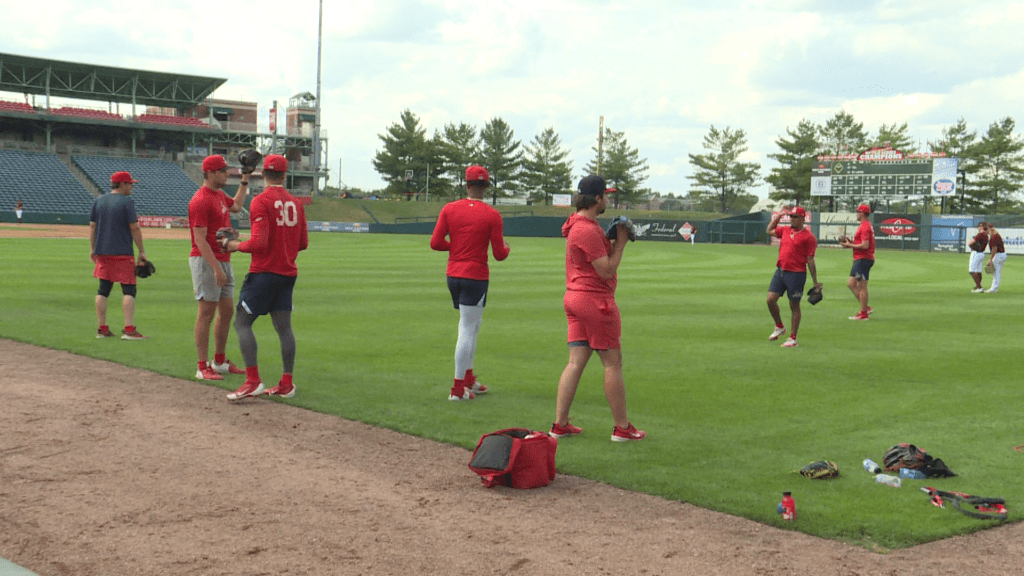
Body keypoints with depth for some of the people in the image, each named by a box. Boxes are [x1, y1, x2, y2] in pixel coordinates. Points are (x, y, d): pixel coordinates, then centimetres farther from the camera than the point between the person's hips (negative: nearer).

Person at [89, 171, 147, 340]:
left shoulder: (99, 201, 11)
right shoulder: (127, 202, -8)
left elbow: (92, 226, 11)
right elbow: (134, 228, -11)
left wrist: (92, 249, 17)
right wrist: (142, 251, -7)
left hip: (102, 253, 6)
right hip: (122, 253, -6)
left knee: (103, 290, 10)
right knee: (129, 290, -4)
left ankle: (102, 329, 10)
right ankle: (129, 329, -11)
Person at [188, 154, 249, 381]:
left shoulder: (220, 195, 14)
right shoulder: (200, 201, -16)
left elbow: (236, 206, 38)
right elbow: (200, 240, -21)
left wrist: (245, 182, 29)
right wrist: (216, 268, -26)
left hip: (224, 260, 10)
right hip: (206, 261, -10)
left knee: (227, 311, 12)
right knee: (207, 312, -8)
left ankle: (220, 362, 22)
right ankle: (203, 367, -5)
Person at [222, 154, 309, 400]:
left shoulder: (261, 202, -12)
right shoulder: (295, 203, 9)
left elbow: (259, 242, -19)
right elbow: (303, 243, 12)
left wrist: (236, 246, -3)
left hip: (264, 272, -7)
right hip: (288, 272, 7)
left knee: (242, 322, -2)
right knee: (284, 327, 9)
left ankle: (253, 381, -10)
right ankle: (286, 384, 11)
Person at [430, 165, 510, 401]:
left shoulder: (449, 209, 0)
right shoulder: (492, 215, -10)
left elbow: (435, 243, -2)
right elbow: (499, 254, -9)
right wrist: (507, 247, 14)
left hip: (453, 275, 6)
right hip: (475, 277, -5)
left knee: (471, 325, 21)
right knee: (467, 330, -2)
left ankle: (468, 379, 29)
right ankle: (458, 389, 0)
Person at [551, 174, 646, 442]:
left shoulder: (577, 224, 13)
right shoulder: (588, 230, -19)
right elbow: (606, 270, -19)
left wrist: (612, 239, 7)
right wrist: (620, 242, -10)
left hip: (574, 298, 10)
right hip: (595, 300, -10)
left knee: (575, 362, 8)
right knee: (613, 363, 0)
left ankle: (560, 424, 8)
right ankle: (622, 428, 7)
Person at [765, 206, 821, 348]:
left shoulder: (808, 237, -6)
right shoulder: (785, 230, 12)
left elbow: (810, 260, -6)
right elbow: (769, 230, 30)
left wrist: (815, 282, -4)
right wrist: (779, 215, 22)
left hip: (796, 274, -6)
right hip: (780, 271, 6)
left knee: (794, 306, 2)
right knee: (771, 300, -2)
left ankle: (793, 338, 10)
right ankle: (779, 327, 22)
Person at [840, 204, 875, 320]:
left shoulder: (864, 227, -15)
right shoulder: (868, 226, 18)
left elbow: (865, 245, -23)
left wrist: (850, 245, -13)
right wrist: (852, 242, 13)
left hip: (863, 259, -11)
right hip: (860, 259, 11)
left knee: (862, 286, -7)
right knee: (851, 284, 14)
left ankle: (863, 314, -4)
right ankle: (865, 308, 16)